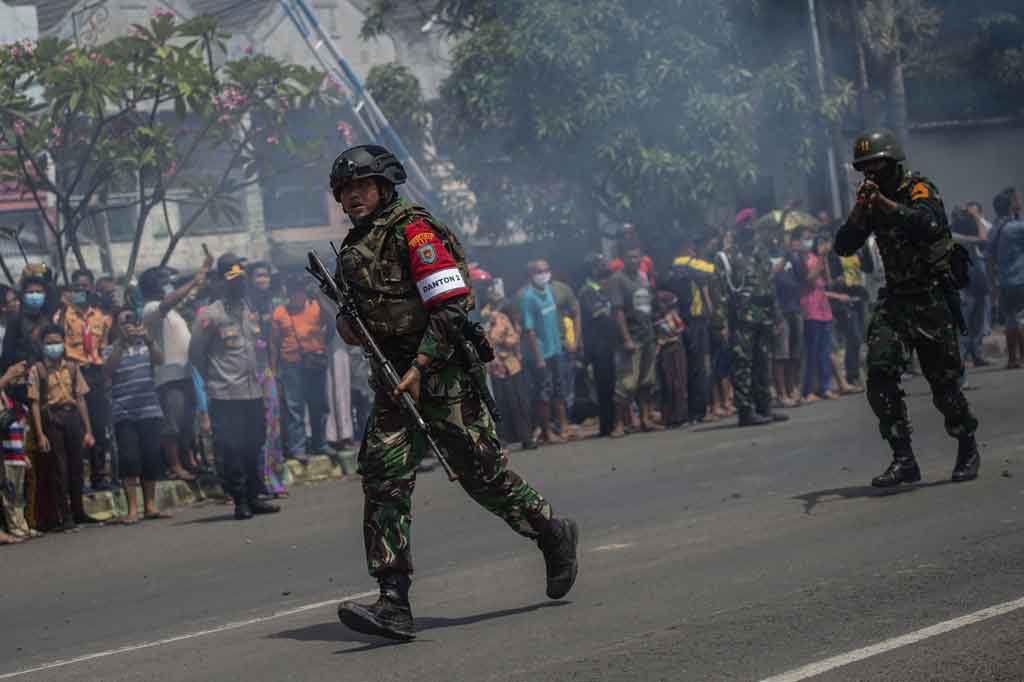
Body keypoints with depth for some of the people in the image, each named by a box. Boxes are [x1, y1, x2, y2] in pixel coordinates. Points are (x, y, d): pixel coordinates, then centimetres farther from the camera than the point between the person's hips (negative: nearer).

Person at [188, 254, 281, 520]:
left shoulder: (250, 311, 11)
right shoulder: (210, 315, -8)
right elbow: (195, 353, -4)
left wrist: (256, 374, 14)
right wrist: (214, 378, 2)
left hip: (253, 392, 6)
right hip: (226, 396, -6)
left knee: (254, 448, 10)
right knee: (231, 450, -3)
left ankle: (254, 497, 18)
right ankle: (240, 501, 2)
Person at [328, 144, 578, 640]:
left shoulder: (413, 231, -10)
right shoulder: (354, 246, 15)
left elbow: (452, 305, -17)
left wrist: (420, 367, -21)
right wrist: (346, 324, 5)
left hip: (442, 375, -7)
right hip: (394, 377, 7)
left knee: (483, 473, -1)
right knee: (383, 475, -7)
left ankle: (552, 535, 26)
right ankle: (394, 604, -11)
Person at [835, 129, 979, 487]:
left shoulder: (920, 190, -10)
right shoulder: (872, 201, 9)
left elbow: (929, 225, -31)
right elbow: (844, 246, 0)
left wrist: (885, 203, -34)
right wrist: (859, 210, -14)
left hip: (932, 299, -5)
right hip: (895, 299, 5)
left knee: (944, 382, 0)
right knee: (880, 371, -14)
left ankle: (967, 448, 25)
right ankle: (903, 459, -10)